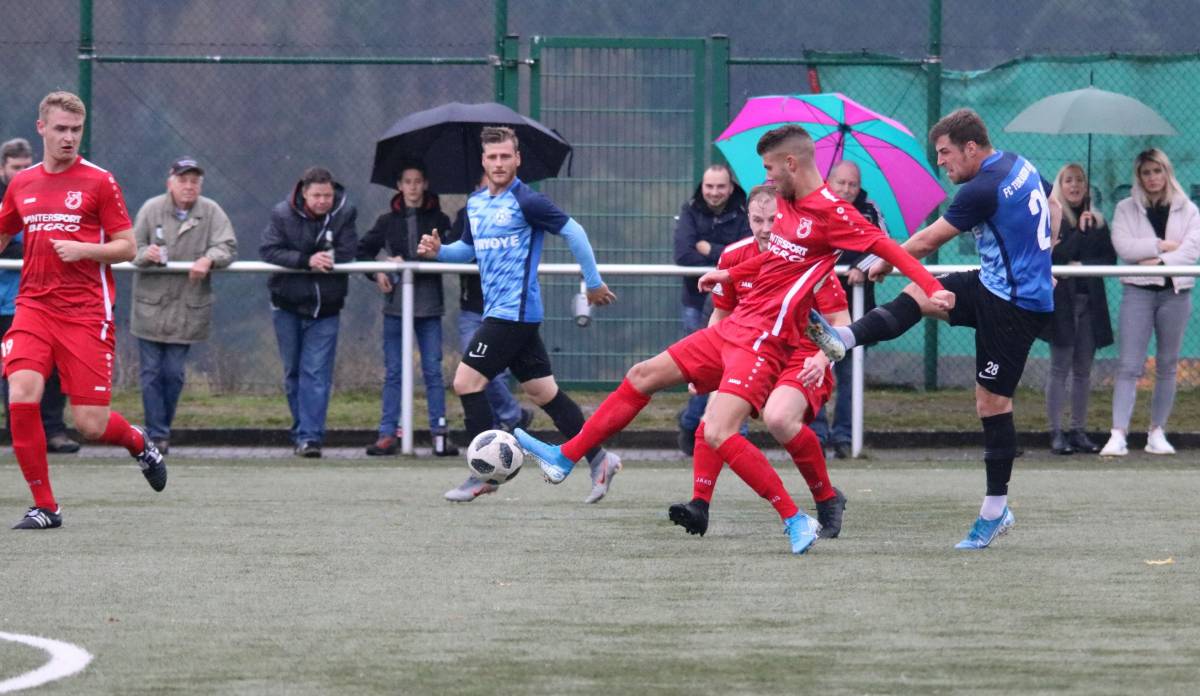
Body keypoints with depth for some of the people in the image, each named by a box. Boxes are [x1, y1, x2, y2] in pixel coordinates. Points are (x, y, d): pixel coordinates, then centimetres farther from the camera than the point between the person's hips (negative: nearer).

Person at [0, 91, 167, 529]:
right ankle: (44, 506, -7)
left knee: (91, 424, -5)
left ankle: (139, 443, 32)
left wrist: (82, 250, -16)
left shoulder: (99, 182, -1)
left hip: (86, 311, -3)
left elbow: (127, 247, -1)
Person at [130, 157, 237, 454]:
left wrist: (209, 259, -29)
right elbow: (131, 247, 0)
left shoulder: (211, 212, 0)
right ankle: (156, 434, 4)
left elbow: (227, 246, -8)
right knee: (152, 371, -1)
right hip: (151, 304, 0)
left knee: (174, 373, 3)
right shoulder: (151, 209, -1)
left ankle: (162, 429, 18)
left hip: (188, 308, 0)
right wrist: (146, 254, -24)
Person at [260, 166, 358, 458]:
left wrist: (323, 261, -26)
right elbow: (268, 250, -18)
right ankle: (302, 432, 24)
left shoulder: (344, 214, -8)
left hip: (325, 307, -1)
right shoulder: (283, 214, -10)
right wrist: (307, 261, -27)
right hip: (287, 304, 1)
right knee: (293, 372, 11)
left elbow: (346, 254, -13)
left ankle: (309, 436, -13)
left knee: (316, 374, -10)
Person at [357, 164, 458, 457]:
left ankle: (440, 433, 1)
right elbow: (362, 250, 13)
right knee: (394, 372, 2)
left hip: (429, 305, -1)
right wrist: (376, 273, -5)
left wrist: (407, 264, -13)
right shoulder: (388, 221, 9)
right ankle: (387, 434, 2)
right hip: (395, 304, 1)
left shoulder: (438, 221, 4)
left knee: (433, 371, -2)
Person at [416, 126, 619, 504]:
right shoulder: (476, 203, 13)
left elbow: (573, 232, -9)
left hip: (514, 312, -8)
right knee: (543, 391, 10)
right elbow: (469, 247, 27)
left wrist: (594, 283, -5)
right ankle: (598, 459, 15)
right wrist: (439, 251, 7)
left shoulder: (526, 201, -11)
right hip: (499, 312, 8)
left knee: (467, 381, -10)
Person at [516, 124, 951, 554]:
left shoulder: (831, 212, -15)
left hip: (763, 341, -10)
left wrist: (931, 289, -29)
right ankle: (565, 459, 24)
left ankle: (795, 520, -14)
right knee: (643, 376, 14)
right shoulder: (786, 203, 11)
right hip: (734, 327, 10)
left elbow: (888, 247, -18)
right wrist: (731, 275, 33)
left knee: (719, 433, -24)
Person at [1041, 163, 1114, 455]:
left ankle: (1079, 431, 10)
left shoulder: (1097, 221, 14)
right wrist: (1082, 231, -13)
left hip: (1090, 300, 4)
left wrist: (1082, 265, -7)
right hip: (1061, 300, -4)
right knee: (1060, 368, -6)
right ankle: (1056, 433, -5)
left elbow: (1110, 259, 8)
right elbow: (1055, 255, -12)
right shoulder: (1050, 218, 1)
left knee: (1083, 370, 6)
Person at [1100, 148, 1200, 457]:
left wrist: (1161, 261, -14)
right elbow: (1123, 246, -6)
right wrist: (1163, 245, -9)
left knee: (1167, 366, 6)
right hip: (1138, 290, -2)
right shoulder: (1126, 209, 8)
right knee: (1128, 365, -11)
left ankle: (1157, 433, 14)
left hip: (1174, 291, 2)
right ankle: (1118, 434, -18)